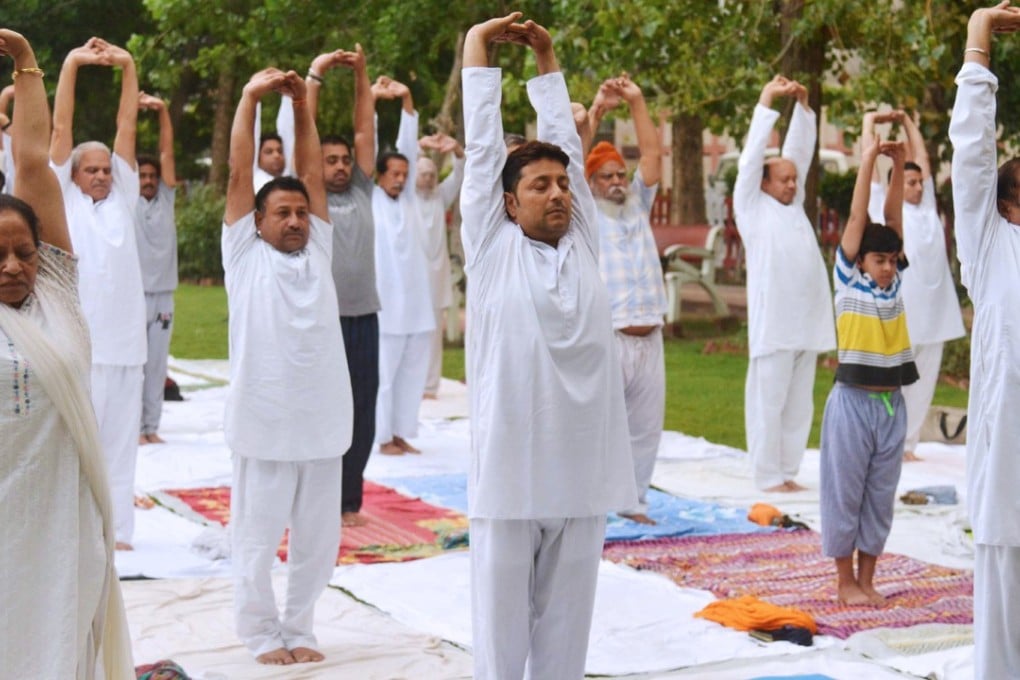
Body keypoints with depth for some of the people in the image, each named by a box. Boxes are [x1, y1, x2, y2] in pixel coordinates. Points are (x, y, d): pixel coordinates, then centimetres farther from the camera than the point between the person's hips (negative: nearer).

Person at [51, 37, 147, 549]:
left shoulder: (121, 199, 14)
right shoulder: (63, 198, 8)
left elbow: (127, 126, 10)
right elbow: (61, 129, 2)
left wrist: (127, 67, 3)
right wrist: (71, 65, -3)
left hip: (123, 339, 3)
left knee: (119, 442, 6)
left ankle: (116, 529, 10)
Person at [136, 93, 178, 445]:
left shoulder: (166, 198, 9)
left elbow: (167, 151, 2)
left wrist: (163, 110, -8)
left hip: (163, 294, 3)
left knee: (157, 365, 6)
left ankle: (152, 425, 11)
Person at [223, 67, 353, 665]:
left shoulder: (317, 252, 12)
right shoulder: (245, 255, 2)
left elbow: (313, 173, 8)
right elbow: (239, 175, -2)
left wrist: (302, 105, 6)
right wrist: (250, 99, -4)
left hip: (322, 423, 4)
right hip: (264, 425, -4)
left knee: (318, 539, 10)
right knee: (258, 539, 5)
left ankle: (298, 628, 25)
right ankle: (261, 632, 19)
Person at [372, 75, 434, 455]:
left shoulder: (406, 199, 12)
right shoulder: (369, 200, 1)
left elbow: (409, 148, 5)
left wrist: (407, 102, -3)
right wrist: (373, 100, -9)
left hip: (415, 302, 5)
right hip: (385, 302, -5)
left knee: (412, 373, 7)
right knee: (383, 373, -1)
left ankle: (403, 434, 14)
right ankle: (384, 437, 5)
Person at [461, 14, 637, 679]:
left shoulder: (583, 244, 9)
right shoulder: (493, 246, 1)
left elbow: (567, 143, 14)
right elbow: (482, 145, 3)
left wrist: (548, 59, 21)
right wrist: (479, 46, 7)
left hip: (583, 471, 4)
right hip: (508, 470, -3)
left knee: (565, 622, 10)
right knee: (501, 619, 4)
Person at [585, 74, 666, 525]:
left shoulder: (638, 205, 16)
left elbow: (652, 153, 9)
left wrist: (637, 103, 1)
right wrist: (596, 110, -15)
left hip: (649, 338, 5)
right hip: (607, 338, -5)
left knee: (646, 426, 8)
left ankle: (632, 500, 18)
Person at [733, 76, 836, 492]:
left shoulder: (794, 206, 18)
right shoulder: (752, 207, 3)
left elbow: (800, 150, 17)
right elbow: (752, 155, -3)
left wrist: (802, 105, 9)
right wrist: (766, 101, -2)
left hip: (807, 322, 6)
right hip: (772, 323, -6)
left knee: (799, 404, 8)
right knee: (768, 403, -3)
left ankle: (788, 472, 15)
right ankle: (768, 477, 1)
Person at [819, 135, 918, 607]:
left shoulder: (894, 282, 7)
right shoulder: (848, 280, -4)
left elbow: (893, 219, 2)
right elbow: (857, 220, -8)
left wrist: (899, 167, -3)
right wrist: (868, 160, -9)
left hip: (890, 403, 5)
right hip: (853, 400, -4)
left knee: (880, 496, 9)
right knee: (846, 493, 3)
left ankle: (866, 580, 19)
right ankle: (845, 582, 13)